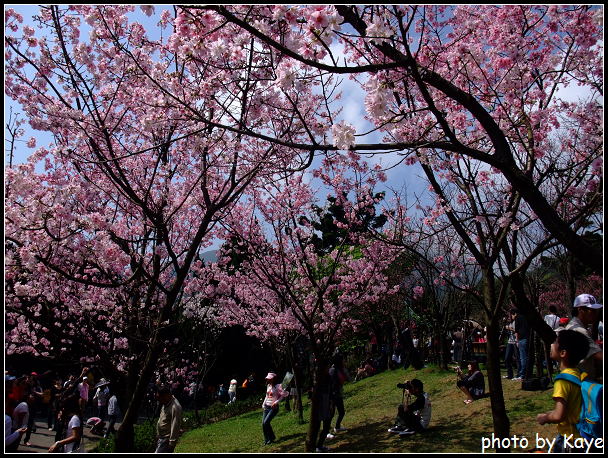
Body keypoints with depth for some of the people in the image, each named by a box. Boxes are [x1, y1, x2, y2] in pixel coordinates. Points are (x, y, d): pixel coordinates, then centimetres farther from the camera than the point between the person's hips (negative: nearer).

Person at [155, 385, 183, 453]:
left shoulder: (175, 407, -22)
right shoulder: (166, 404, 9)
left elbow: (175, 427, -22)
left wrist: (172, 443, -21)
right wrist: (158, 438, 22)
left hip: (167, 439, -9)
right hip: (162, 438, 9)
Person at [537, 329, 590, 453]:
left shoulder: (563, 380, -23)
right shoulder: (579, 373, 2)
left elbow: (558, 416, -28)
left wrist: (544, 418, -10)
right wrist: (552, 413, 16)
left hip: (568, 437, -8)